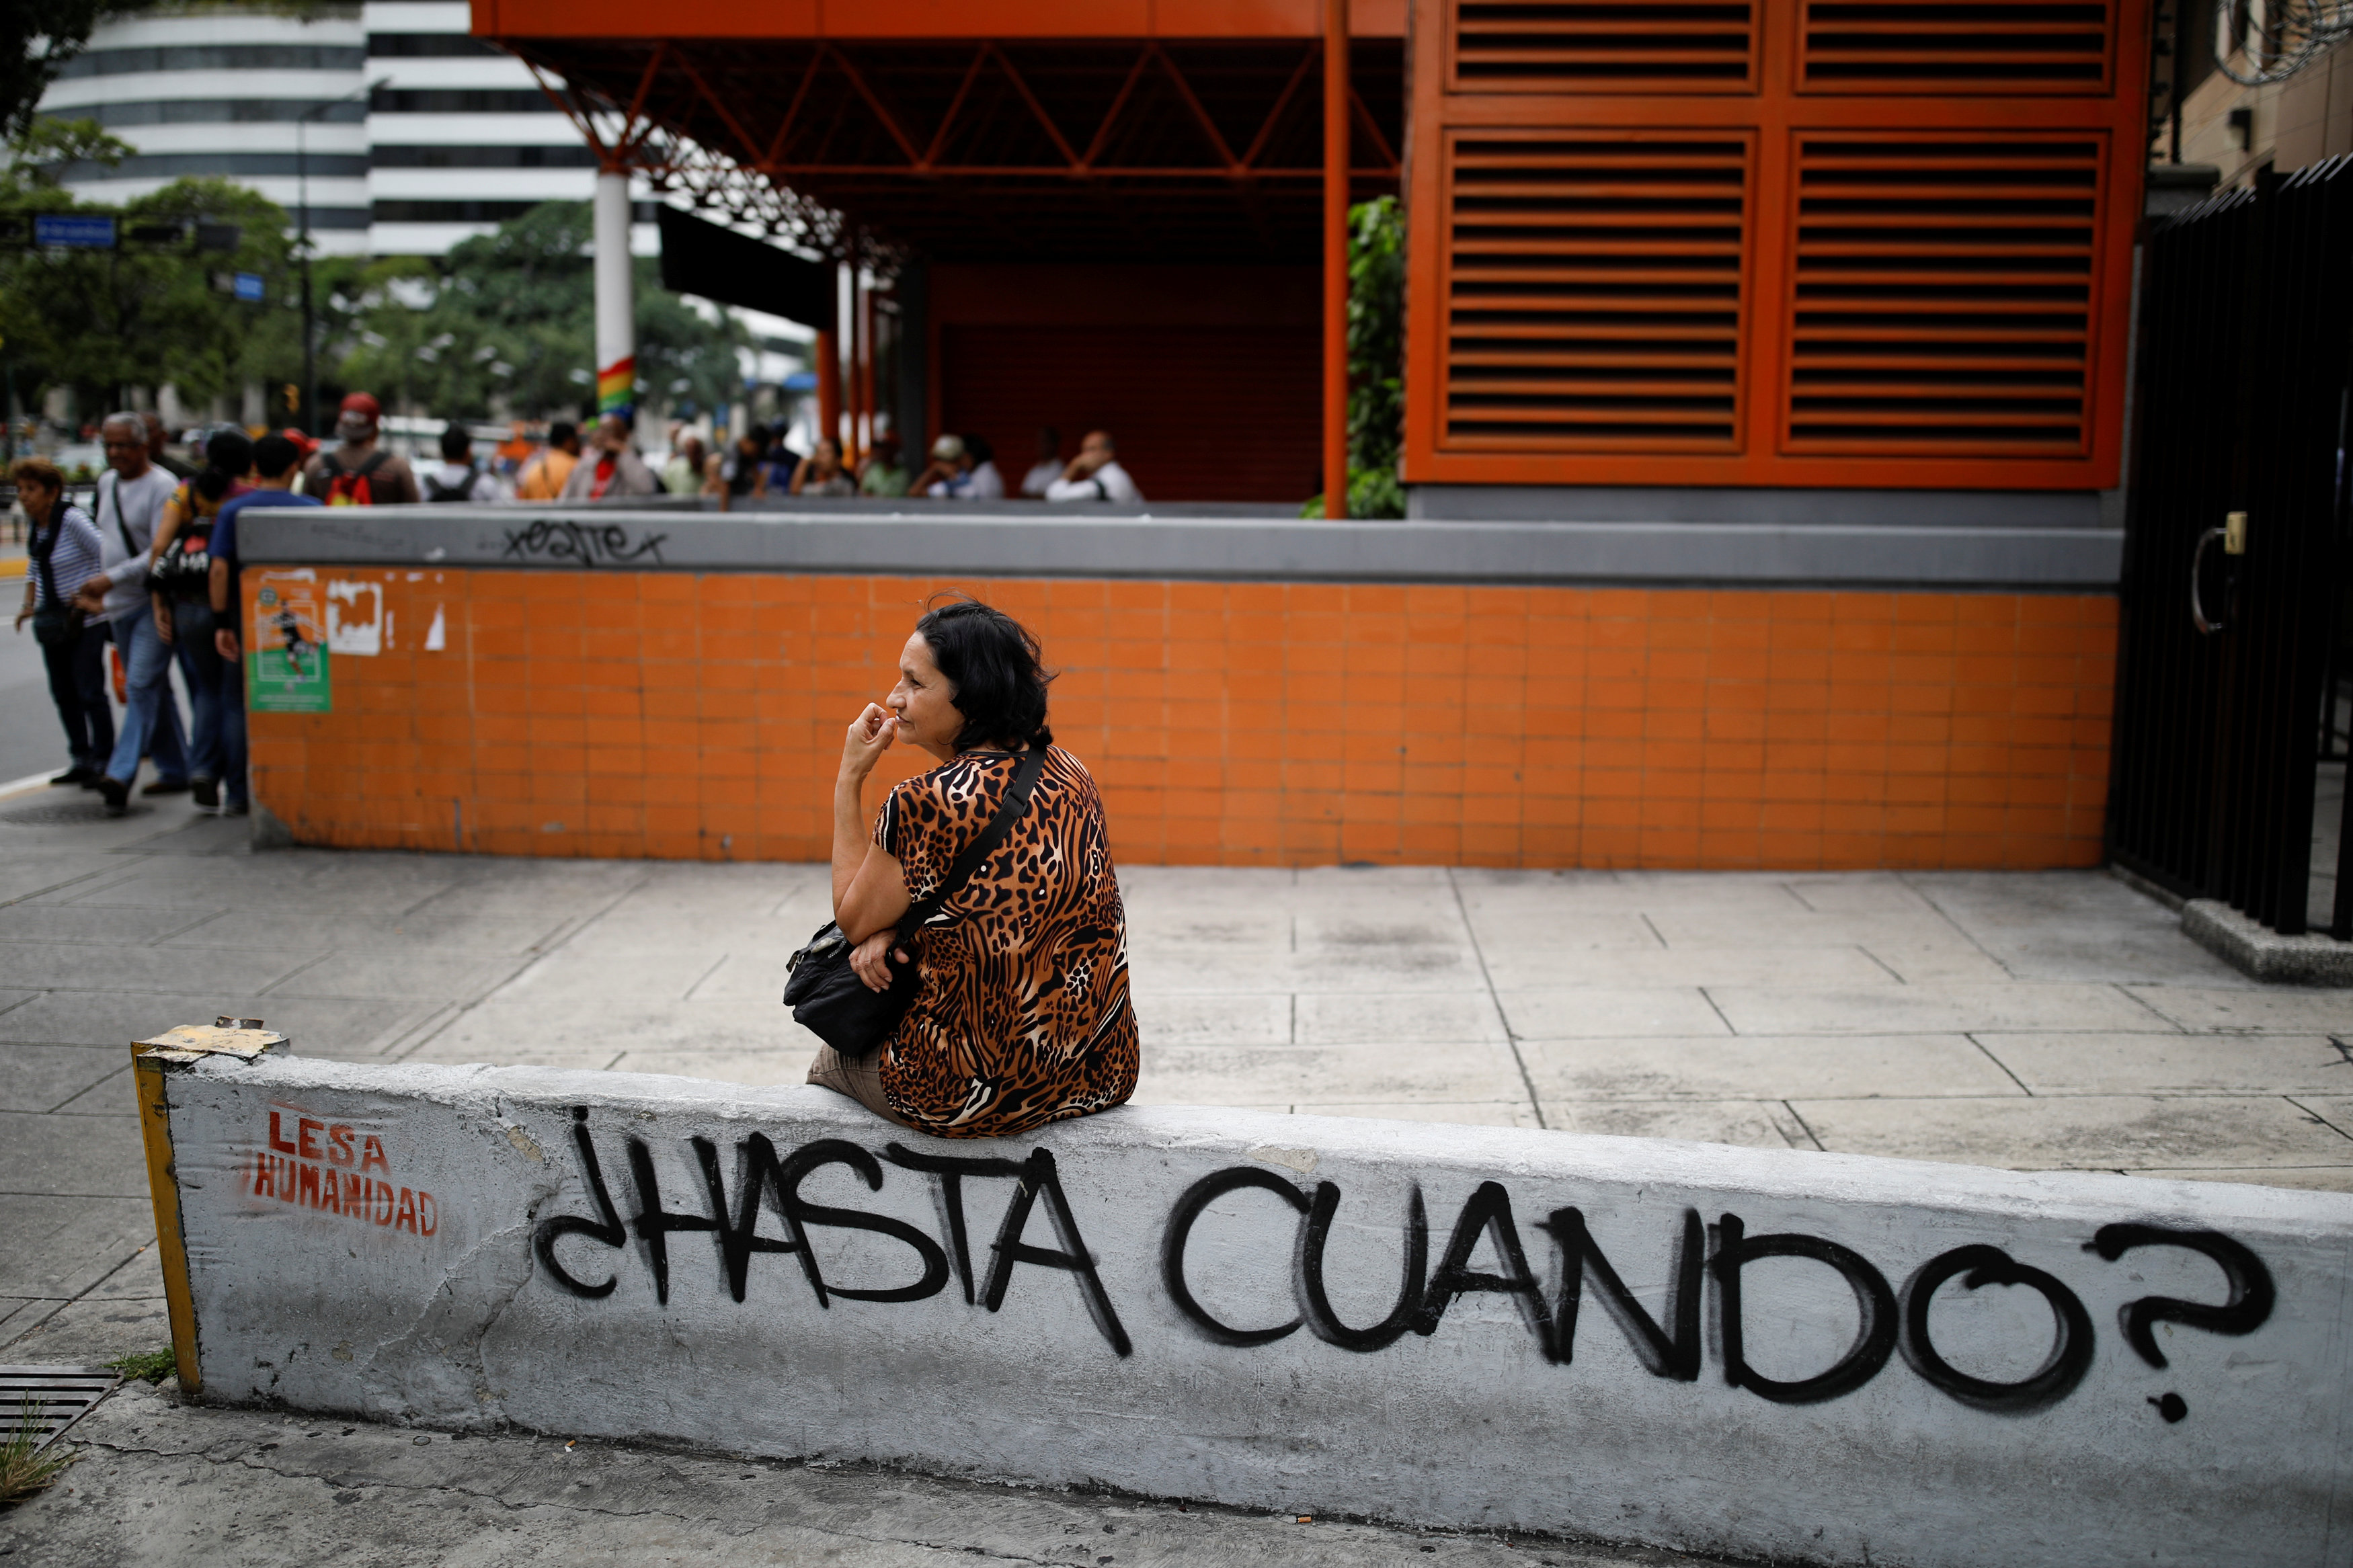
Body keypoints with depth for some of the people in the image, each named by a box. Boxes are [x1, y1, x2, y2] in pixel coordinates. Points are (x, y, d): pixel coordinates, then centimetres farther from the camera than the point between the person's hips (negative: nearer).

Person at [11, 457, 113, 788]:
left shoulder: (71, 519, -17)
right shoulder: (35, 523, 6)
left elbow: (105, 556, -17)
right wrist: (29, 605, 11)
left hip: (85, 621, -8)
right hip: (52, 622, 8)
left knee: (89, 692, -5)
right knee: (63, 693, 10)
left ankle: (102, 763, 5)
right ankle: (81, 760, 19)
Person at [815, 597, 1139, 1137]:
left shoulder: (924, 803, -20)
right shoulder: (1065, 770, 2)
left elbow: (853, 919, -4)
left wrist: (849, 778, -2)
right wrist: (898, 929, 1)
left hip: (988, 1096, -7)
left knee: (828, 1065, 26)